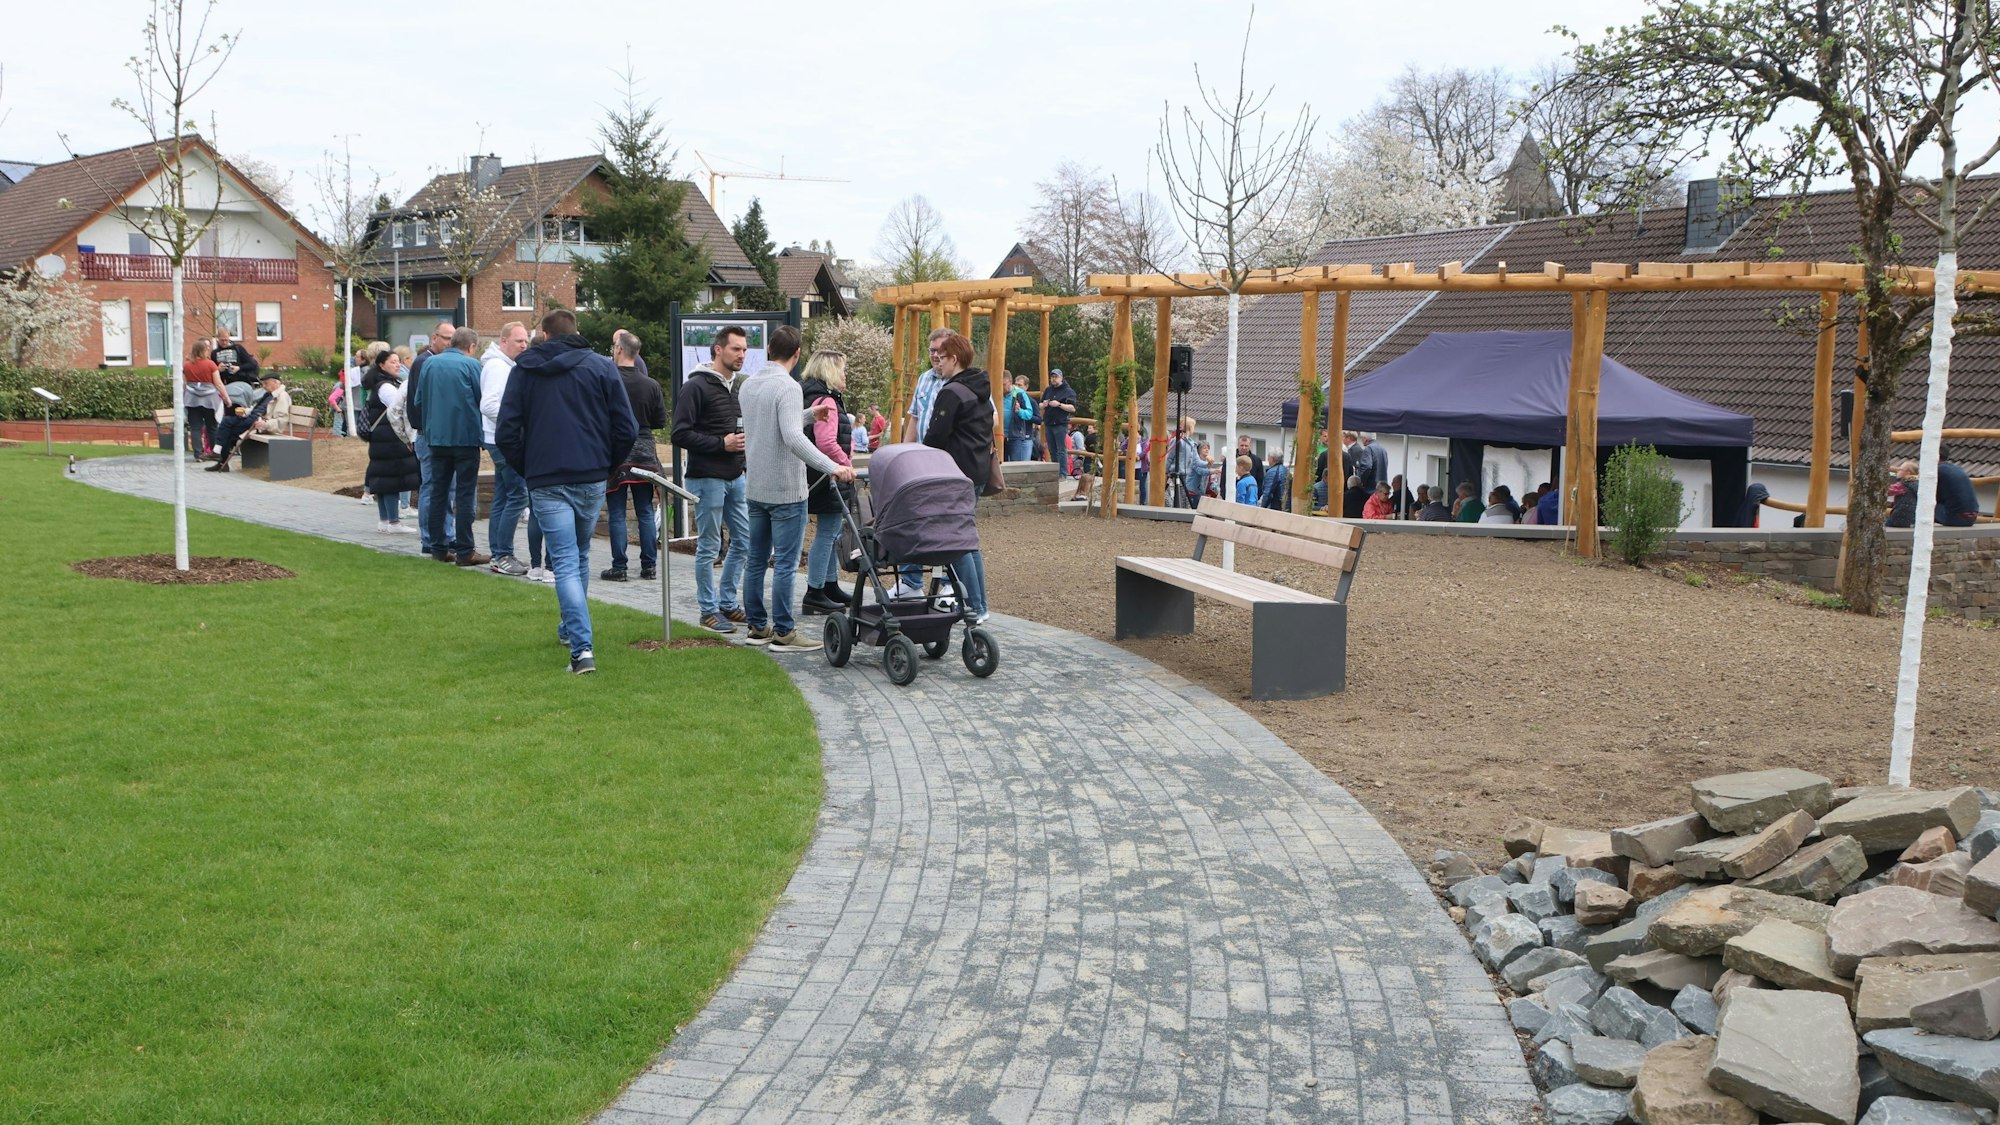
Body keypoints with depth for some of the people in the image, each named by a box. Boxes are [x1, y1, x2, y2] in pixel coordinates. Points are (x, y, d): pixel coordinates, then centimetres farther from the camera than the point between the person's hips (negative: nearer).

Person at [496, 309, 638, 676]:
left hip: (545, 482, -1)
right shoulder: (601, 367, 3)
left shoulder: (523, 369, 4)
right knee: (580, 556, 20)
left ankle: (581, 647, -16)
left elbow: (506, 433, 0)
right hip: (591, 479, 1)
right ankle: (571, 629, 36)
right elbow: (627, 429, -2)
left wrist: (527, 470, 13)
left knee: (565, 562, -4)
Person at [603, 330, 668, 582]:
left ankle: (619, 568, 4)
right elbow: (661, 422, 5)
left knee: (617, 514, 3)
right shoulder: (651, 385, 0)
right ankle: (649, 566, 11)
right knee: (646, 512, 9)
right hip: (645, 452, 3)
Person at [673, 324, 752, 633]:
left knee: (744, 539, 9)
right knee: (709, 547, 0)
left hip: (735, 477, 8)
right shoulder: (696, 387, -10)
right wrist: (721, 444, -19)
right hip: (707, 478, -8)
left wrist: (746, 440, 7)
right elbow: (680, 434, -15)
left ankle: (728, 602, 22)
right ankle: (709, 611, 10)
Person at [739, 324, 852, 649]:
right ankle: (783, 633, 1)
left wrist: (809, 414, 27)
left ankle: (757, 626, 21)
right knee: (785, 564, -2)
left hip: (754, 488, 8)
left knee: (757, 561, 14)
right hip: (785, 491, -8)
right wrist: (832, 467, -34)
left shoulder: (748, 384, 10)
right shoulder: (788, 387, -17)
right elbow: (793, 438, -29)